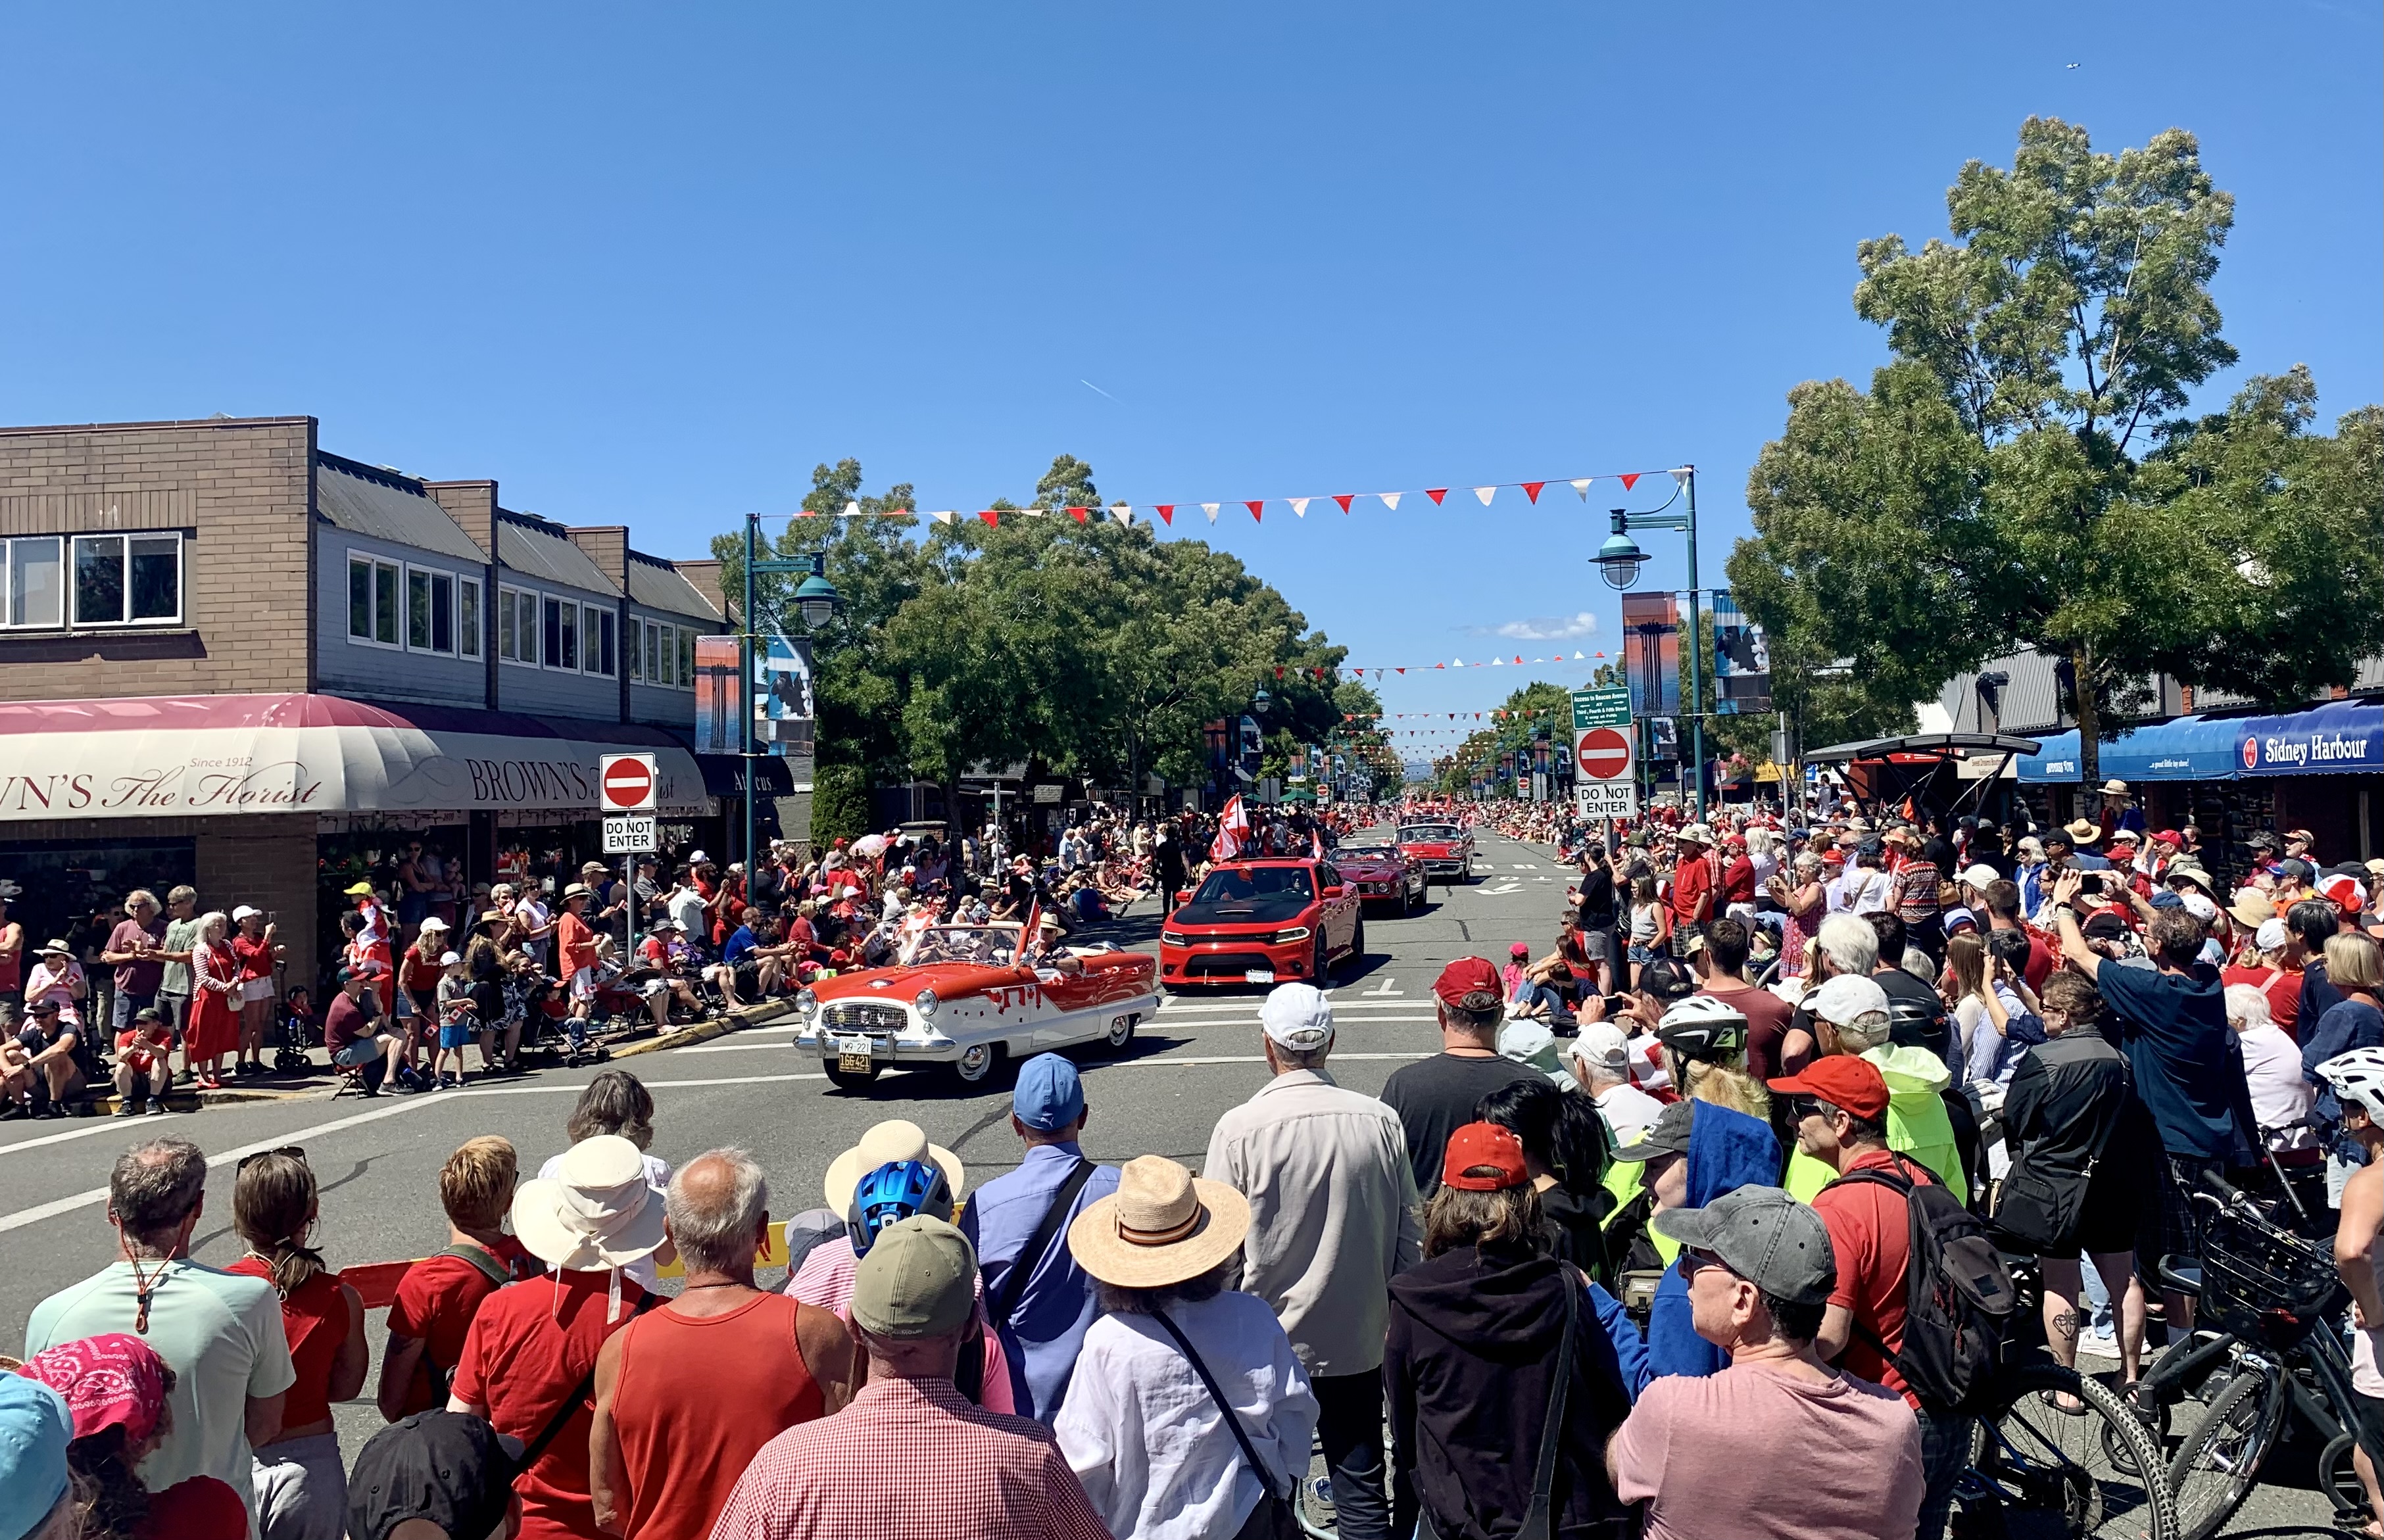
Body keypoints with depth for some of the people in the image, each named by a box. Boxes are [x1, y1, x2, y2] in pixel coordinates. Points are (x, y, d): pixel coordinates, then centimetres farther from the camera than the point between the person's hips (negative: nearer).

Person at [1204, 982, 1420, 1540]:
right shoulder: (1381, 1122, -8)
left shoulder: (1239, 1128, -16)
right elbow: (1408, 1238, 1)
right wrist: (1397, 1318, 15)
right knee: (1362, 1490, 14)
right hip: (1358, 1341, 2)